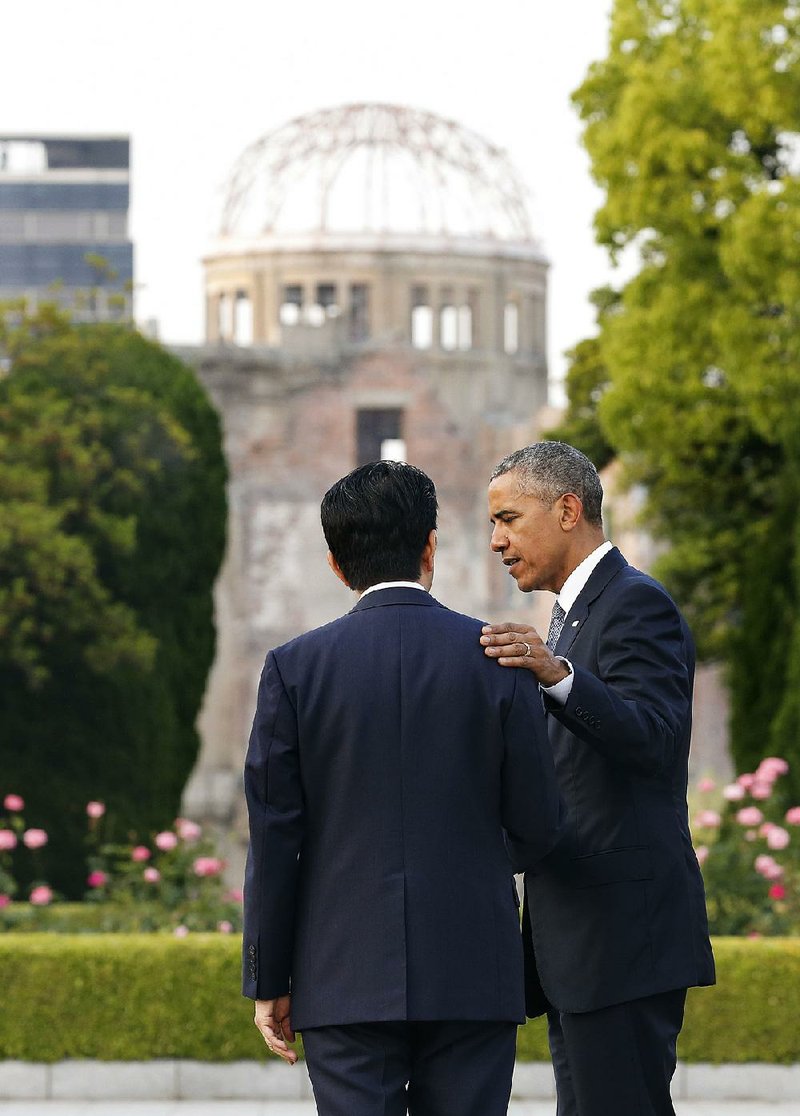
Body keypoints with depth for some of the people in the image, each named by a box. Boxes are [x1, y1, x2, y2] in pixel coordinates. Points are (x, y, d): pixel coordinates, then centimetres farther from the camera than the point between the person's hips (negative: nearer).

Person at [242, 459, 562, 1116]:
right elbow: (538, 827, 2)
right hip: (473, 977, 0)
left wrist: (269, 982, 6)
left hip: (348, 981, 0)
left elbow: (275, 840, -1)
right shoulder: (497, 660, -1)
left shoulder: (295, 668, -2)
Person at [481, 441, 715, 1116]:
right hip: (578, 939, 10)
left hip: (625, 930, -10)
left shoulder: (638, 604, -9)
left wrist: (556, 675, -37)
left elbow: (656, 740, -25)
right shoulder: (576, 614, 22)